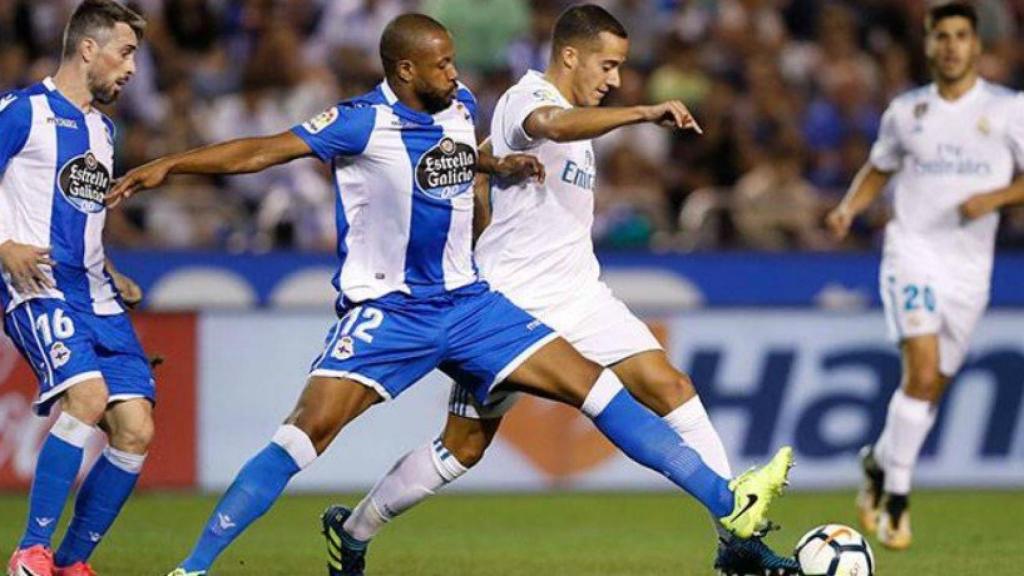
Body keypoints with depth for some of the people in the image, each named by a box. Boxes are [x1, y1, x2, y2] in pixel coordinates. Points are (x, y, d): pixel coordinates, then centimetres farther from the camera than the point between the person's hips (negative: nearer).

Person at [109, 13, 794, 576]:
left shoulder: (460, 107, 5)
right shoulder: (363, 122, -15)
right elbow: (261, 151, -20)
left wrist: (502, 165, 10)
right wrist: (168, 165, -29)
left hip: (467, 304, 6)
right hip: (385, 311, -5)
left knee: (591, 383, -2)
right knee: (310, 429, -21)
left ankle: (729, 504, -1)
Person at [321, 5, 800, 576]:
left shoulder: (577, 116, 14)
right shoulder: (525, 101, -14)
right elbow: (554, 125, -39)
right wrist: (645, 112, -48)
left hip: (579, 297, 8)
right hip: (512, 307, -8)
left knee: (672, 388, -9)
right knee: (464, 446, 0)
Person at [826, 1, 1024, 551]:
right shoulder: (906, 110, 7)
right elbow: (879, 168, 21)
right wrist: (848, 207, 3)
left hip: (969, 262, 1)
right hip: (912, 251, -1)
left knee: (933, 386, 6)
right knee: (923, 369, -19)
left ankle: (879, 462, 33)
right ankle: (896, 496, -12)